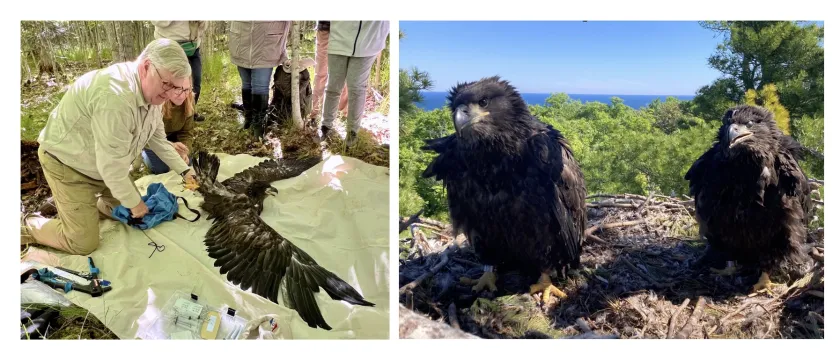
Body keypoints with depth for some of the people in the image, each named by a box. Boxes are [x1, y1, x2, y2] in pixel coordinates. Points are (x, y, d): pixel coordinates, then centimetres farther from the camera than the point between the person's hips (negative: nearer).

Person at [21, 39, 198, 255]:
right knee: (84, 243, -7)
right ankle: (27, 227, 15)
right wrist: (134, 202, -17)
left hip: (103, 163, 9)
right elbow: (111, 167, -31)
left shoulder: (151, 90, -9)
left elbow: (157, 137, 6)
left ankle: (87, 207, 30)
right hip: (67, 162, -8)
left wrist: (184, 170, 0)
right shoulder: (116, 97, -38)